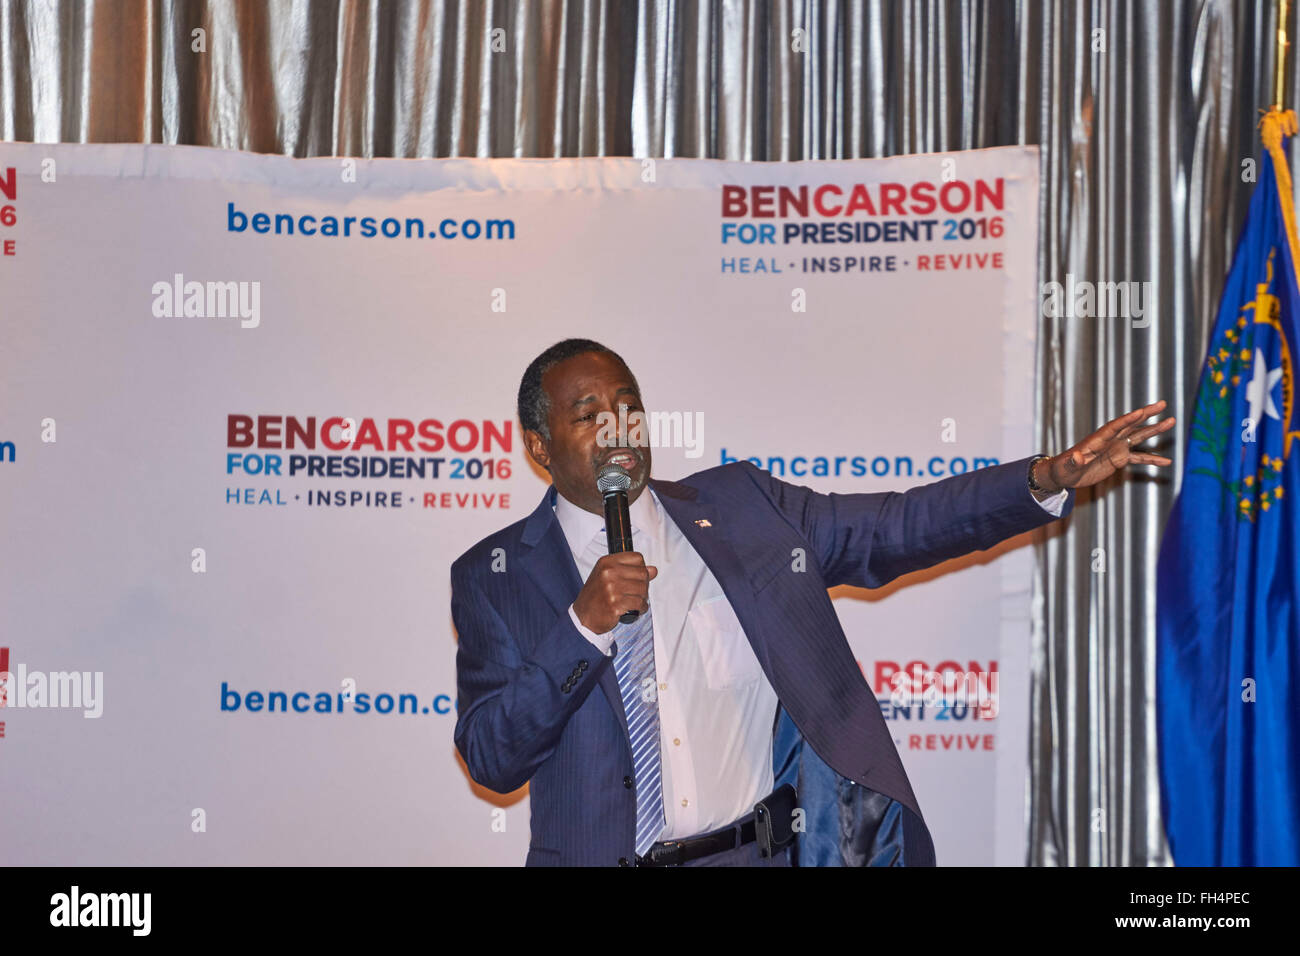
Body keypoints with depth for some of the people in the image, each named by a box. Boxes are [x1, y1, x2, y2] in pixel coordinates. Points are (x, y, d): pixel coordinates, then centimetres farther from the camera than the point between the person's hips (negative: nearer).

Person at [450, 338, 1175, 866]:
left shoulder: (738, 506, 11)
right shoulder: (493, 578, 5)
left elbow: (894, 529, 8)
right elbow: (491, 760, -3)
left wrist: (1051, 477, -3)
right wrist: (583, 626, -15)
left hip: (772, 850, 2)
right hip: (605, 856, -2)